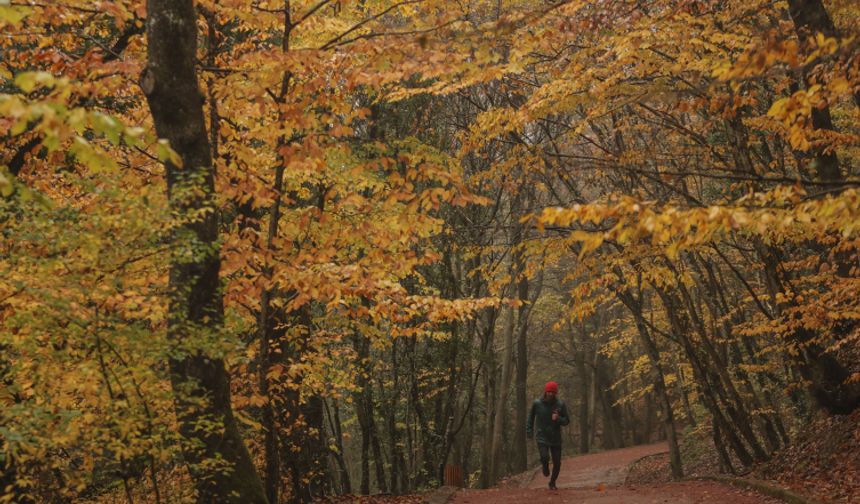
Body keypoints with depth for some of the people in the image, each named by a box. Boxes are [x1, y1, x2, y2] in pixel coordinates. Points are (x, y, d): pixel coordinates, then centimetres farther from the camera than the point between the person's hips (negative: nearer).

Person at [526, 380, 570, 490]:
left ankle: (552, 483, 30)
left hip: (556, 439, 2)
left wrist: (558, 419, -19)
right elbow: (531, 417, 12)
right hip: (542, 438, -2)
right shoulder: (537, 403, -5)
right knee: (545, 457, -24)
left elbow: (567, 421, 1)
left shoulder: (560, 404, -4)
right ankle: (545, 467, 14)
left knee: (557, 463, 3)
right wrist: (529, 430, 8)